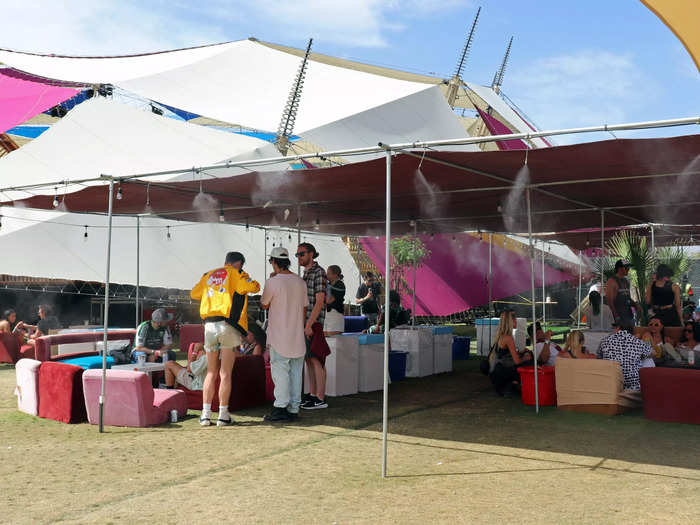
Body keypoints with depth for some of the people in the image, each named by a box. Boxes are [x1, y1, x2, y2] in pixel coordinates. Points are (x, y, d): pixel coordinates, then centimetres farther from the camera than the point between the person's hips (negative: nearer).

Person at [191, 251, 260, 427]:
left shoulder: (208, 275, 19)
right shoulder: (236, 274, 3)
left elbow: (194, 294, 28)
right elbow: (254, 287, -8)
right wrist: (253, 282, 14)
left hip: (209, 325, 4)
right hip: (228, 325, -4)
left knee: (211, 373, 11)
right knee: (225, 374, 0)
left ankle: (206, 414, 8)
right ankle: (223, 415, 1)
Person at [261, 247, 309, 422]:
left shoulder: (273, 282, -12)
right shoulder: (300, 282, 7)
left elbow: (264, 305, 3)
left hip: (279, 336, -6)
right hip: (298, 336, 6)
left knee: (280, 371, -3)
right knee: (295, 372, 9)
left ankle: (281, 407, -5)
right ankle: (294, 408, 13)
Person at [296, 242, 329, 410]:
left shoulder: (319, 272, -11)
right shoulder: (306, 273, 17)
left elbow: (320, 301, -17)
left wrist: (309, 324, -21)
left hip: (313, 323, -9)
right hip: (305, 323, 9)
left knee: (315, 360, -7)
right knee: (308, 359, 10)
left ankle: (320, 399, -4)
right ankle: (312, 395, 16)